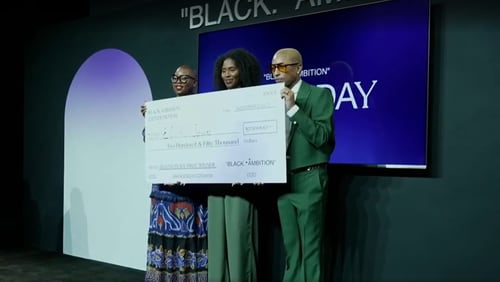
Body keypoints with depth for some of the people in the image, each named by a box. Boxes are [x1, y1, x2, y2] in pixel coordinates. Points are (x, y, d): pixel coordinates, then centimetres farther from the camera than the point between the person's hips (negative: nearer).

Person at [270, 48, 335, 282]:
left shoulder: (320, 94, -4)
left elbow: (321, 137, -14)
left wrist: (294, 109, -18)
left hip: (309, 179, -5)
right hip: (282, 180, 5)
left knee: (310, 248, 0)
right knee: (291, 248, 13)